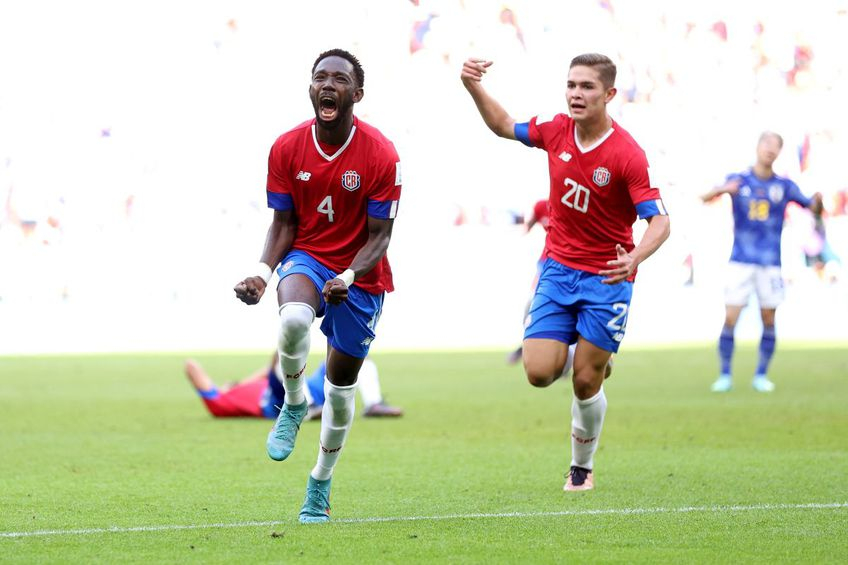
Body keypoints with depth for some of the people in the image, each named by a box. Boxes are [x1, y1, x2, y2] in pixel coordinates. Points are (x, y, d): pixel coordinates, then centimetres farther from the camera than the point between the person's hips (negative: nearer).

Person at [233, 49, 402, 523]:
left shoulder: (381, 155, -16)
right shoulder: (287, 149, -8)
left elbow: (379, 236, -12)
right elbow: (283, 223, 0)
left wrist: (347, 278, -30)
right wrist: (264, 272, -17)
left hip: (360, 276, 0)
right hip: (306, 257, 0)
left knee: (341, 385, 7)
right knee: (294, 319, -36)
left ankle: (321, 485, 28)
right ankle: (294, 404, -6)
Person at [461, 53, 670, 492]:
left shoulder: (627, 155, -18)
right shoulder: (556, 131, -3)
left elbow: (659, 221, -21)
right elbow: (505, 126, 17)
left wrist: (634, 259, -40)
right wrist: (474, 88, 1)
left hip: (606, 278, -4)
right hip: (557, 269, 4)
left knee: (585, 382, -2)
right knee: (539, 372, -9)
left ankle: (582, 467, 22)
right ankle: (575, 354, 27)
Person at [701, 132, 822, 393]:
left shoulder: (784, 186, 5)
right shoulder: (738, 180, 1)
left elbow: (813, 209, 4)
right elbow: (705, 198, -10)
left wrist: (817, 201, -20)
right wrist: (723, 190, -31)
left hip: (770, 263, 1)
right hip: (741, 261, -1)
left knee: (768, 320, 2)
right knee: (730, 319, -7)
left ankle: (761, 375, 14)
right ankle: (725, 375, 3)